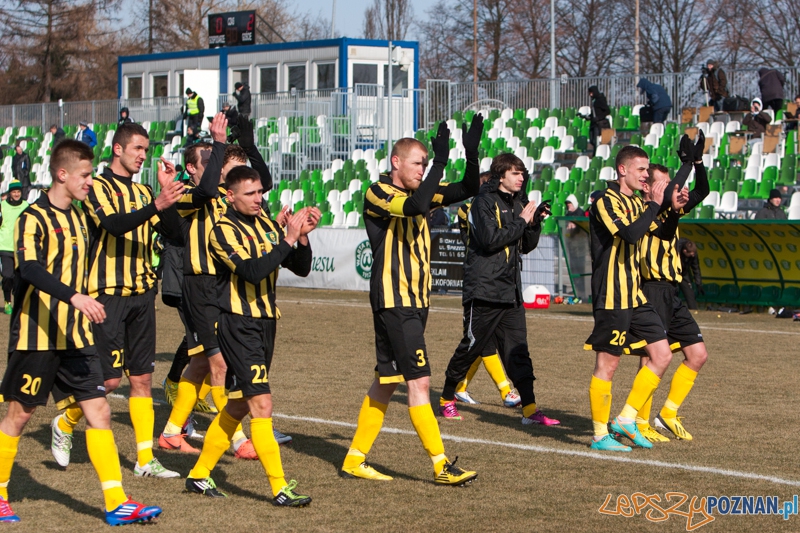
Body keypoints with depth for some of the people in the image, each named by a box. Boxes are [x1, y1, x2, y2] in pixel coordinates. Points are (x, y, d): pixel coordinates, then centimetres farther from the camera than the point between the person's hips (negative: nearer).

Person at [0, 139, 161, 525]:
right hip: (36, 335, -7)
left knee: (99, 410, -2)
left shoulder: (77, 218, 13)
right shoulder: (34, 218, -12)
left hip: (75, 335, 7)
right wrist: (74, 297, -41)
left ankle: (116, 503, -5)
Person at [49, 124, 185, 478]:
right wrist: (157, 205, -36)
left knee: (142, 377, 5)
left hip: (142, 293, 6)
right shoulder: (99, 187, -5)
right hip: (109, 293, -6)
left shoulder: (143, 193, 15)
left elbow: (173, 233, 6)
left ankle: (145, 459, 7)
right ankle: (65, 424, 20)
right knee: (109, 378, -6)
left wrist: (167, 193, -7)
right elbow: (114, 224, -24)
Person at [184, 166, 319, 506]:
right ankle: (280, 488, -12)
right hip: (238, 323, -8)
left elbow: (301, 268, 7)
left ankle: (200, 474, 27)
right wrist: (288, 239, -27)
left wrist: (303, 236, -10)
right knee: (261, 403, -13)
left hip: (265, 322, 8)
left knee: (239, 404, 15)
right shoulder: (224, 230, -11)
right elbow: (252, 270, -26)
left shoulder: (266, 225, 10)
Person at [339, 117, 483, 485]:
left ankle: (354, 460, 18)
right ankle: (441, 466, -10)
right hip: (393, 300, -9)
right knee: (419, 380, -10)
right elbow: (414, 205, -30)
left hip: (416, 302, 9)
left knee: (387, 381, 11)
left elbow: (467, 189, 6)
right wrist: (440, 160, -29)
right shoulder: (377, 193, -10)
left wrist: (472, 153, -11)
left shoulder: (419, 192, 13)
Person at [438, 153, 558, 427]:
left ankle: (530, 409, -4)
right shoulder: (484, 202, -8)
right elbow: (490, 239, -22)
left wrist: (535, 222, 1)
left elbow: (526, 246, 18)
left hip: (511, 290, 7)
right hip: (484, 289, -7)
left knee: (518, 349, 1)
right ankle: (447, 399, 18)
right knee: (471, 347, 2)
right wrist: (521, 221, -15)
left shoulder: (518, 203, 15)